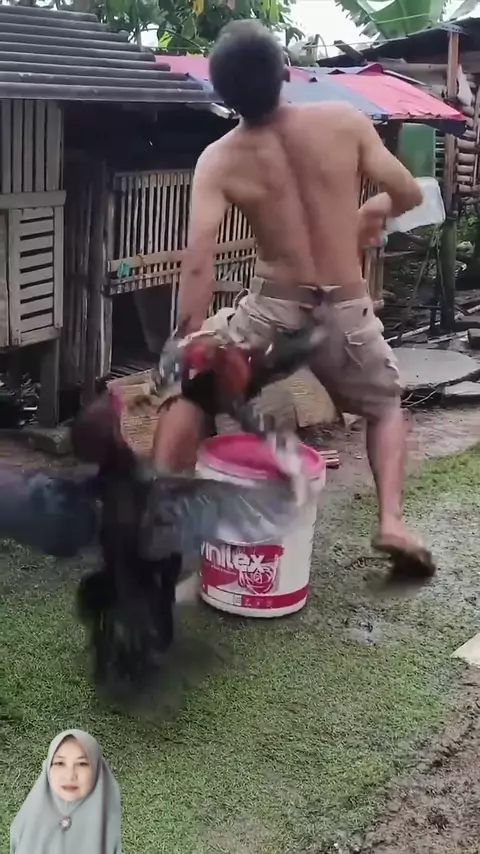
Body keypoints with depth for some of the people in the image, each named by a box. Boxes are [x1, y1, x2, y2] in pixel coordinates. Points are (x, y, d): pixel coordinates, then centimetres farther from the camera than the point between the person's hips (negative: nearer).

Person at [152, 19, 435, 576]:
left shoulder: (219, 161, -7)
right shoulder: (344, 122, -7)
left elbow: (199, 260, -16)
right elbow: (409, 194, 2)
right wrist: (371, 213, 23)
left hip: (273, 308, 0)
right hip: (346, 311, 1)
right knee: (385, 408, 25)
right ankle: (392, 522, 7)